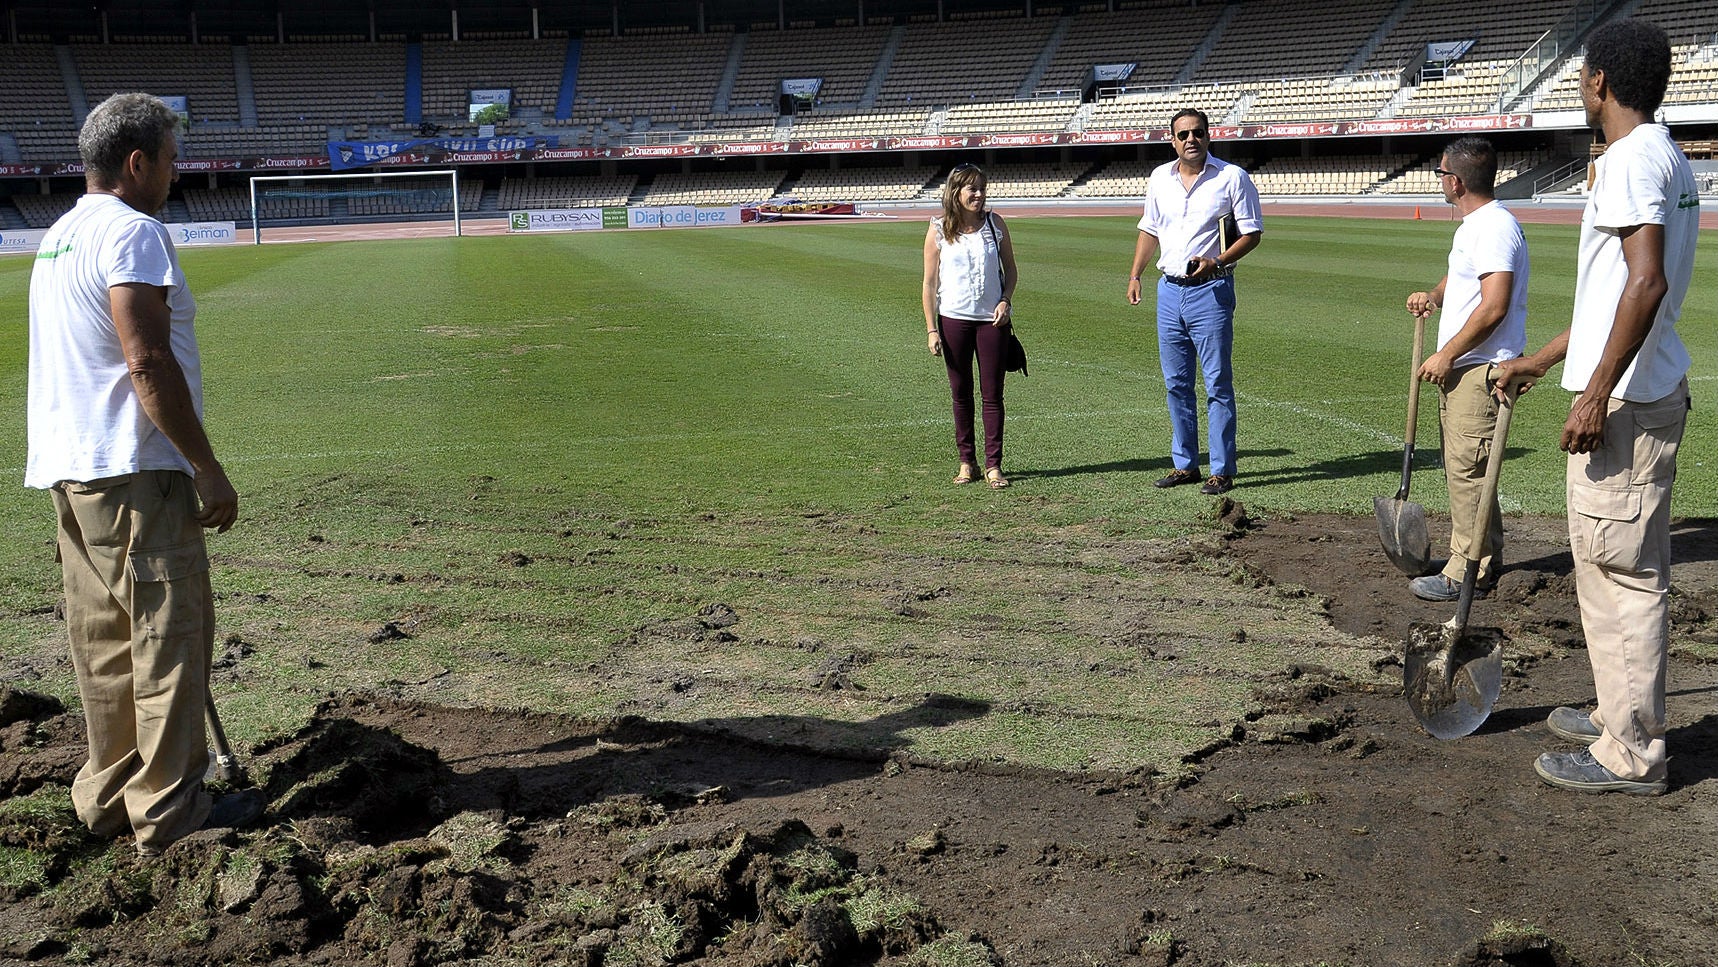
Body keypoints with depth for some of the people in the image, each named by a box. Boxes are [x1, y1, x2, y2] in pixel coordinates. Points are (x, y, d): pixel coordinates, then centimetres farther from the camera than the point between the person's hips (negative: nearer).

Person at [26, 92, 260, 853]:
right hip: (131, 472, -9)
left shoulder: (57, 238, 18)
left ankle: (109, 797, 22)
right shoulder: (131, 232, -11)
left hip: (66, 470, 10)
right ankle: (168, 811, 1)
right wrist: (207, 467, -17)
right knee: (169, 636, -4)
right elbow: (148, 364, -20)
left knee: (105, 642, 14)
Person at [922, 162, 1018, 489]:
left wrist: (1006, 300, -5)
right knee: (960, 393, 7)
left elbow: (1009, 267, 12)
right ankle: (966, 461, 17)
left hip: (992, 318, 1)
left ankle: (993, 465, 6)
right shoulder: (938, 230, -4)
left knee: (992, 394, 1)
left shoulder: (995, 223, 1)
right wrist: (931, 329, -5)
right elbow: (930, 282, -2)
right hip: (953, 319, -1)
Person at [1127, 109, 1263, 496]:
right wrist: (1136, 275, 12)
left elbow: (1252, 233, -4)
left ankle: (1222, 470, 1)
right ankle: (1185, 464, 19)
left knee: (1217, 383, -4)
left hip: (1211, 290, -5)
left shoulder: (1232, 177, -4)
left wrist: (1216, 262, -19)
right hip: (1169, 289, 6)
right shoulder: (1160, 178, 11)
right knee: (1176, 383, 10)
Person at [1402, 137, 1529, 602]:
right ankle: (1484, 558, 27)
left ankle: (1467, 573, -4)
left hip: (1481, 369, -11)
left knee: (1467, 469, -8)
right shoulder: (1472, 225, 16)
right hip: (1460, 369, 11)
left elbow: (1494, 307, -24)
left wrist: (1446, 355, -19)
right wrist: (1434, 295, 12)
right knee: (1460, 467, 16)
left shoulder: (1495, 227, -17)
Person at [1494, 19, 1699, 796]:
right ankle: (1621, 717, 31)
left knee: (1622, 573, -5)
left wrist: (1597, 394, -25)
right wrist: (1540, 362, 30)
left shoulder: (1631, 158, -14)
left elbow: (1646, 282, -26)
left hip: (1623, 404, -10)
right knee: (1627, 569, 18)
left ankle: (1630, 756, 3)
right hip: (1649, 393, 10)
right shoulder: (1667, 159, 19)